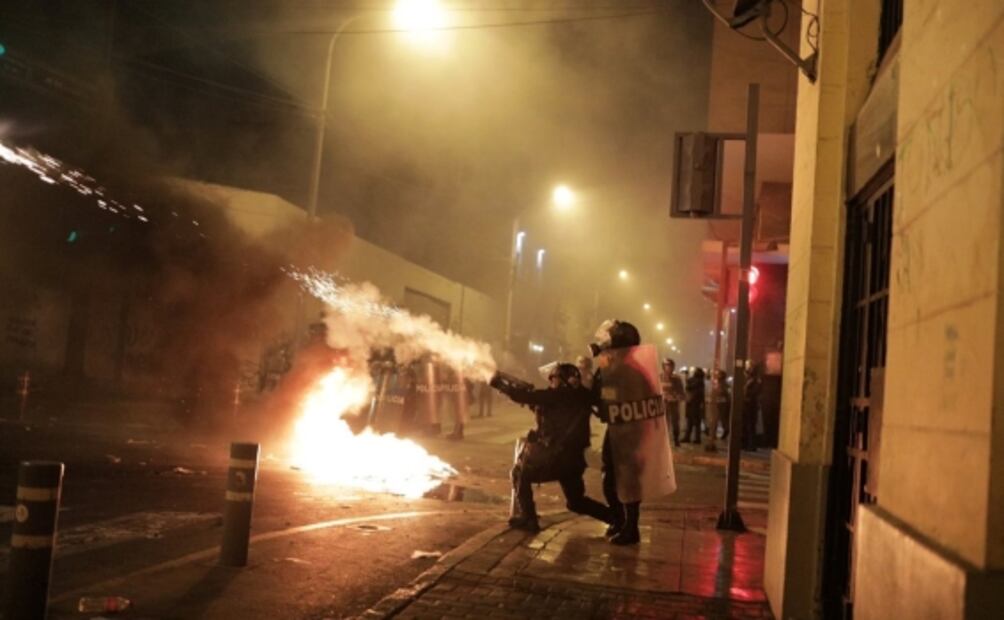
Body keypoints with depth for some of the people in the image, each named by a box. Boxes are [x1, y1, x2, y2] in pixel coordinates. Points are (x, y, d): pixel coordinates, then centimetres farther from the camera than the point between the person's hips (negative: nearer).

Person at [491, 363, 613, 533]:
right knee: (576, 501, 22)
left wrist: (500, 383, -2)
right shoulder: (582, 397, 9)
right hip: (573, 459, 7)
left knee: (520, 474, 18)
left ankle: (527, 519, 15)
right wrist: (531, 395, 14)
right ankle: (615, 518, 8)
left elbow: (525, 397, -14)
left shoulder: (558, 395, -12)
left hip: (552, 457, -7)